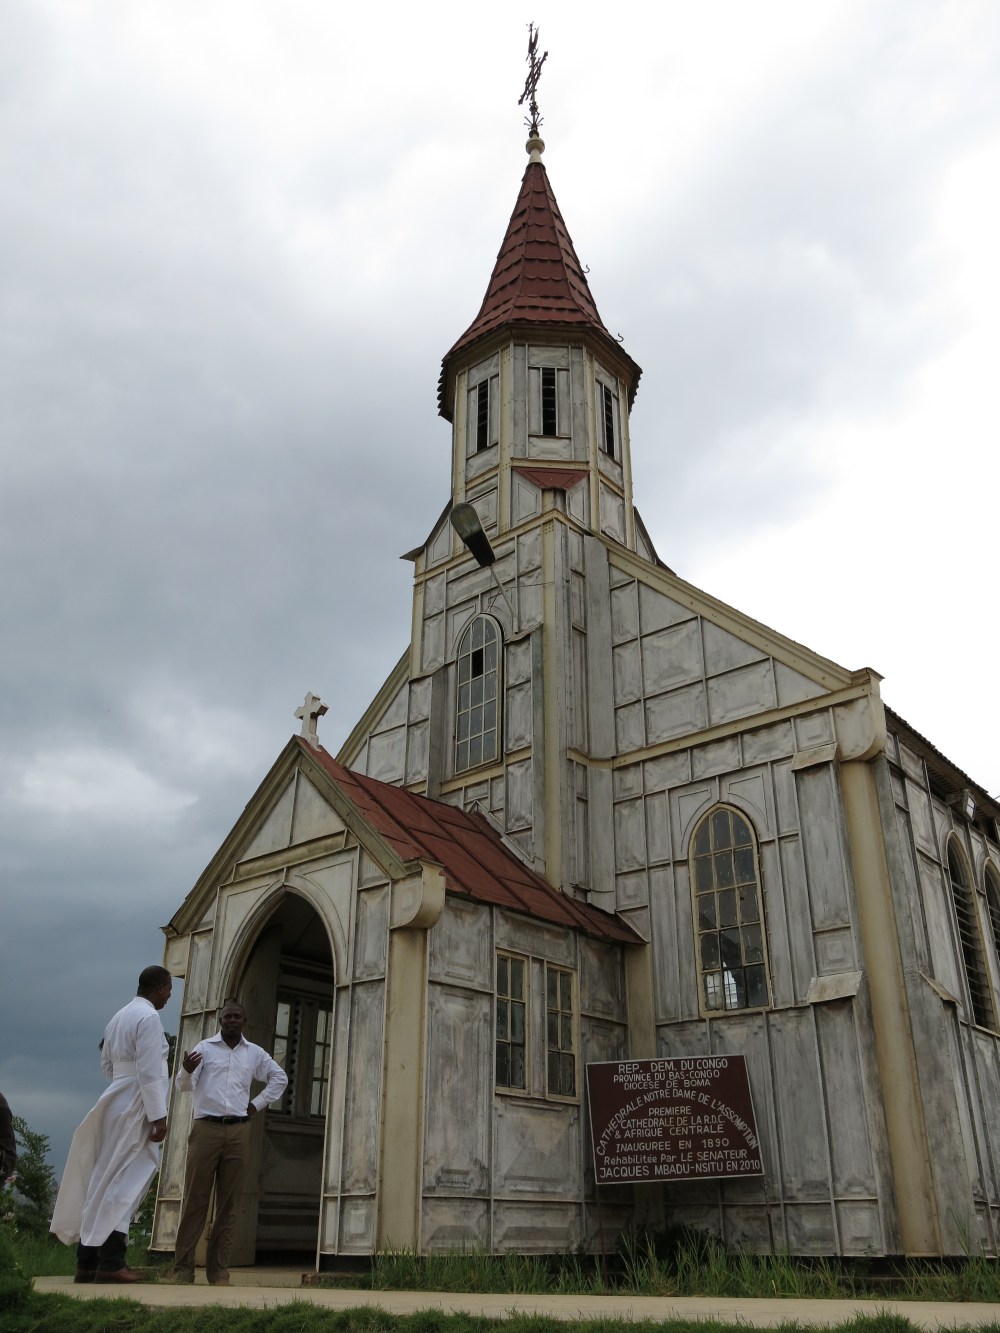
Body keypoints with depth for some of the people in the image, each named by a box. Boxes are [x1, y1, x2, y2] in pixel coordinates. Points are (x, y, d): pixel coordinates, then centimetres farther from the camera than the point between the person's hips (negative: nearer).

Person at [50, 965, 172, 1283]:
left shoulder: (119, 1017, 14)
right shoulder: (149, 1018, -14)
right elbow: (149, 1072, -19)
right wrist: (158, 1115, -17)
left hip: (117, 1104, 9)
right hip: (136, 1109, -9)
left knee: (105, 1181, 11)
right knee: (125, 1182, -6)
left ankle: (88, 1261, 15)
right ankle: (110, 1262, -6)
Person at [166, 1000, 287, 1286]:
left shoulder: (255, 1053, 12)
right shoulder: (204, 1047, 5)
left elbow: (280, 1078, 23)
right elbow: (185, 1086, -4)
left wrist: (258, 1103, 12)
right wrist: (186, 1071, -27)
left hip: (238, 1132, 2)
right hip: (206, 1128, -2)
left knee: (229, 1202, 1)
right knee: (195, 1198, -4)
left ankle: (219, 1270, 5)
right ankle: (182, 1268, 2)